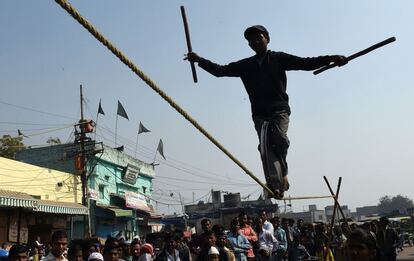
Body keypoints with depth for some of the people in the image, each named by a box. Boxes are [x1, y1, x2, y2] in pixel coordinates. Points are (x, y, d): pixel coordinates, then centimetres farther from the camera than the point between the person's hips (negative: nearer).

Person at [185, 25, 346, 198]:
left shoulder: (279, 59, 10)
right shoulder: (246, 65, 17)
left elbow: (306, 63, 2)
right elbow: (221, 71, 17)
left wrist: (330, 59, -10)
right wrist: (199, 60, 8)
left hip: (279, 109, -2)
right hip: (259, 113, 2)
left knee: (280, 137, -26)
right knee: (265, 146, -13)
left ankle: (283, 174, -5)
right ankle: (273, 185, -16)